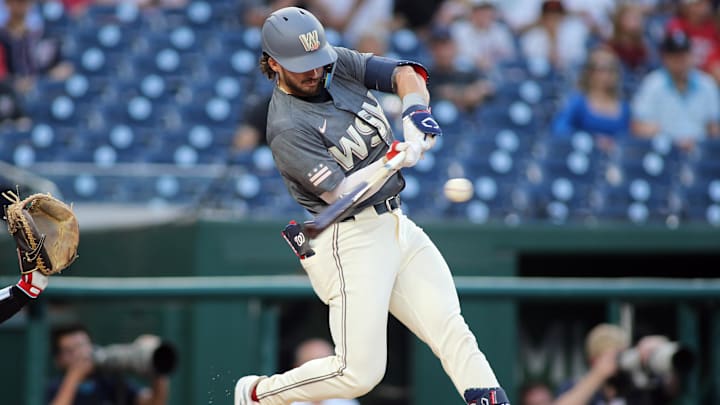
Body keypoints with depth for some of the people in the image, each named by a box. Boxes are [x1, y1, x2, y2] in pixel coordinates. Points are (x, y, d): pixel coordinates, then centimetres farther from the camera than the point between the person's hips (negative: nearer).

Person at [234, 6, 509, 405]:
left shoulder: (341, 64, 4)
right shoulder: (287, 129, -17)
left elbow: (405, 74, 4)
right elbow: (339, 192, -22)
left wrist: (415, 112, -17)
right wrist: (394, 158, -31)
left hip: (397, 223, 8)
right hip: (350, 240, -7)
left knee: (449, 327, -4)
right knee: (359, 372, -6)